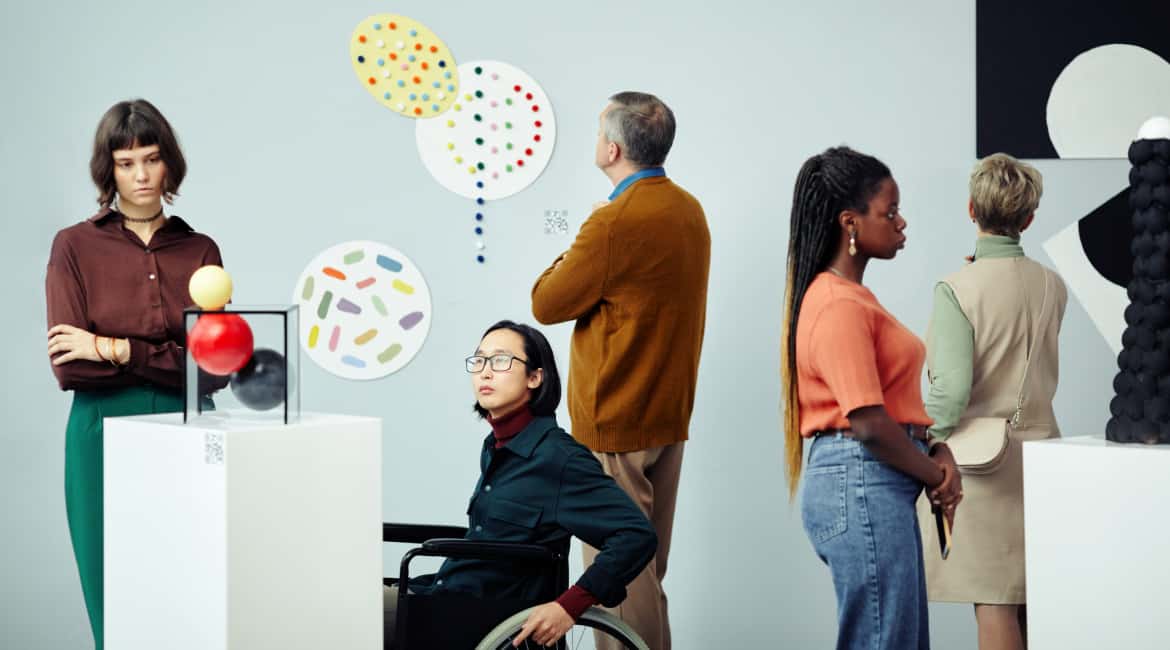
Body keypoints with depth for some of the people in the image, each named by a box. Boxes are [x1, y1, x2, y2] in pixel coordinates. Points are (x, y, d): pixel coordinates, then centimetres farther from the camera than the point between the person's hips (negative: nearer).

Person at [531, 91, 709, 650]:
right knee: (648, 567, 15)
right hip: (670, 415, 9)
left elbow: (546, 304, -11)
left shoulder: (616, 221, -20)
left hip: (614, 423, -9)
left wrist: (568, 258, 3)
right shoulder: (689, 211, 8)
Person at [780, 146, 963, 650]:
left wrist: (938, 453, 1)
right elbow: (868, 423, -20)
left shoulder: (853, 297, 17)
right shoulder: (840, 306, -16)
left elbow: (897, 401, 18)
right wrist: (938, 478, -7)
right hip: (861, 487, -11)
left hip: (876, 490, 11)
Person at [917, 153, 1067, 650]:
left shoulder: (958, 289, -15)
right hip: (1039, 452, 6)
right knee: (1030, 602, 13)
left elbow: (951, 390, -20)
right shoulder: (1053, 287, 2)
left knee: (993, 604, -3)